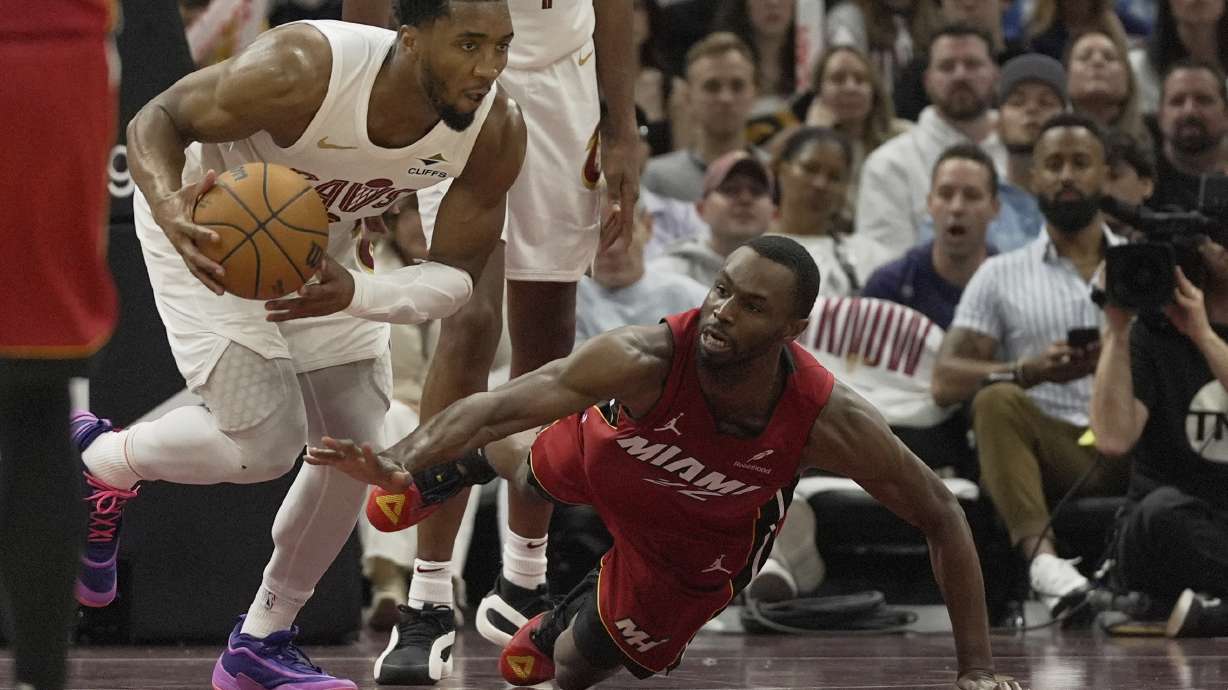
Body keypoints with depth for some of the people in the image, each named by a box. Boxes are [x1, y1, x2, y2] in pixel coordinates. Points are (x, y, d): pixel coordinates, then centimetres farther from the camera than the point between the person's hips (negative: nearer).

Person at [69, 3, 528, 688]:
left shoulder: (498, 133, -25)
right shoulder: (301, 72, -38)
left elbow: (457, 274, -17)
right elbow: (157, 118, -25)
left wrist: (354, 293, -37)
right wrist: (171, 212, -47)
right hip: (209, 227, -6)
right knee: (264, 445, -16)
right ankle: (97, 458, 14)